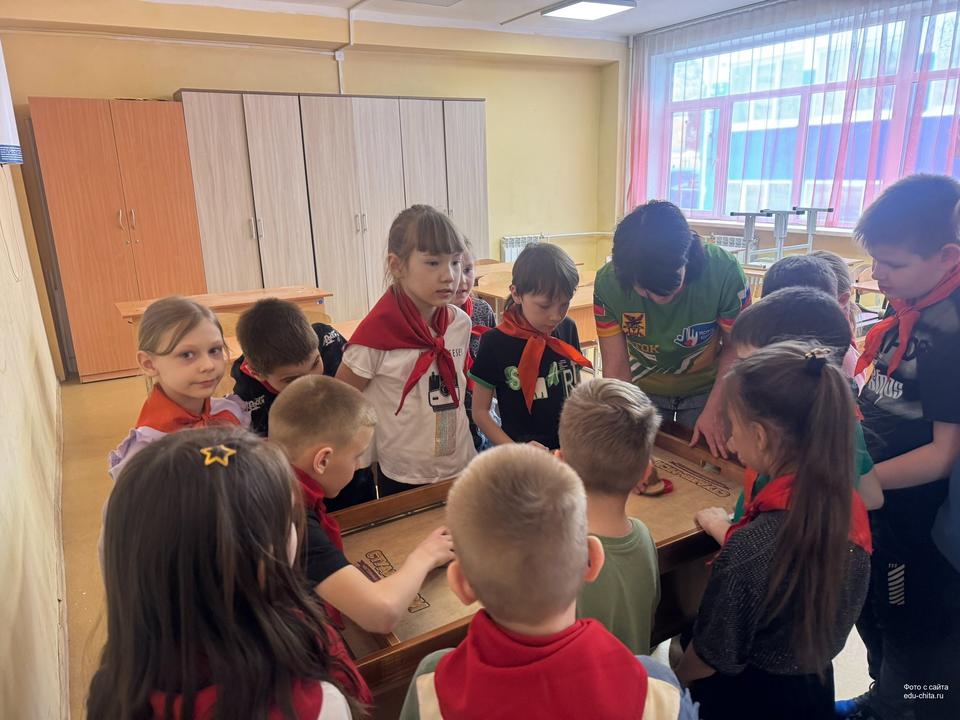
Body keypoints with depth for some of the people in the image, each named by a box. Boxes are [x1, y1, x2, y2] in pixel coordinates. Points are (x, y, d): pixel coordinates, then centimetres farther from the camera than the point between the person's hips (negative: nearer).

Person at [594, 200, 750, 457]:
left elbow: (736, 347, -16)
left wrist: (714, 411, -20)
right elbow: (616, 366, -22)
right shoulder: (608, 282, -28)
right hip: (643, 388, 1)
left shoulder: (724, 271, -31)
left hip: (706, 388, 0)